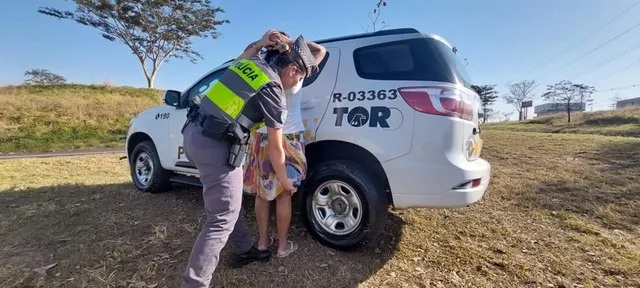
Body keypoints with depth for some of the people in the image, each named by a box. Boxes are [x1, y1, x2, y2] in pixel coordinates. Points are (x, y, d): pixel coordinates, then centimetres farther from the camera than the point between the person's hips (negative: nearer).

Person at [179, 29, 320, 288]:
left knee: (227, 204, 21)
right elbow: (275, 149, -1)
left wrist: (258, 44, 28)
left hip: (194, 133, 10)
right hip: (216, 146, -10)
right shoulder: (275, 94, -8)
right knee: (222, 219, 0)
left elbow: (239, 61, 41)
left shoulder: (252, 62, 12)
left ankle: (243, 251, 38)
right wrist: (284, 181, 14)